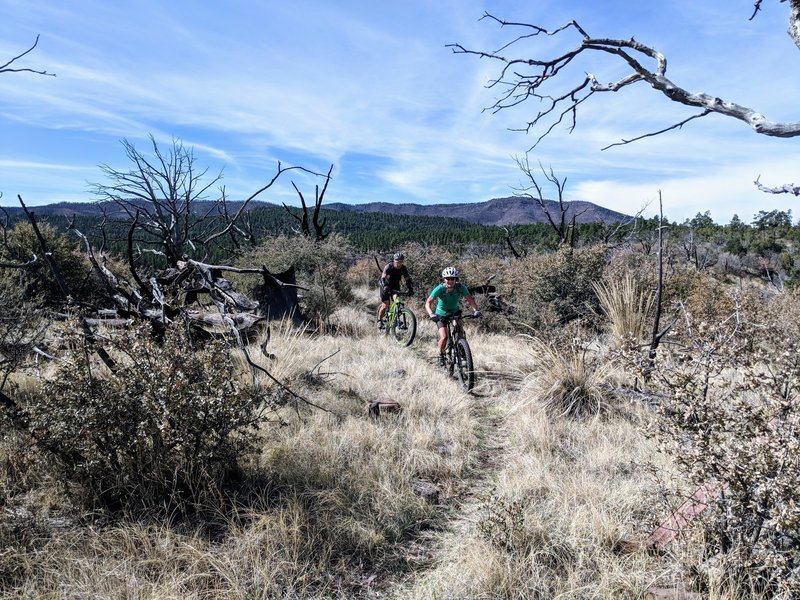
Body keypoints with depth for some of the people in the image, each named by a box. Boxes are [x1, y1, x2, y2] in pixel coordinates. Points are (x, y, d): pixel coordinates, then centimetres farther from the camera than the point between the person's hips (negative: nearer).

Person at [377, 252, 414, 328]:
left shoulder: (403, 268, -16)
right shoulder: (388, 266, -27)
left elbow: (408, 279, -12)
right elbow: (383, 278, -35)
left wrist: (410, 289, -27)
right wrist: (385, 287, -52)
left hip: (395, 285, 3)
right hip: (385, 285, -3)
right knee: (386, 304, -12)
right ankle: (379, 320, 7)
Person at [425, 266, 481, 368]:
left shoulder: (460, 287, -21)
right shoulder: (440, 288, -27)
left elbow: (469, 298, -23)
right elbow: (428, 302, -33)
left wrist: (476, 310, -40)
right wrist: (431, 314, -51)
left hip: (455, 312, 2)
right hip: (441, 314, -2)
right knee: (444, 337, -17)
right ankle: (441, 355, 11)